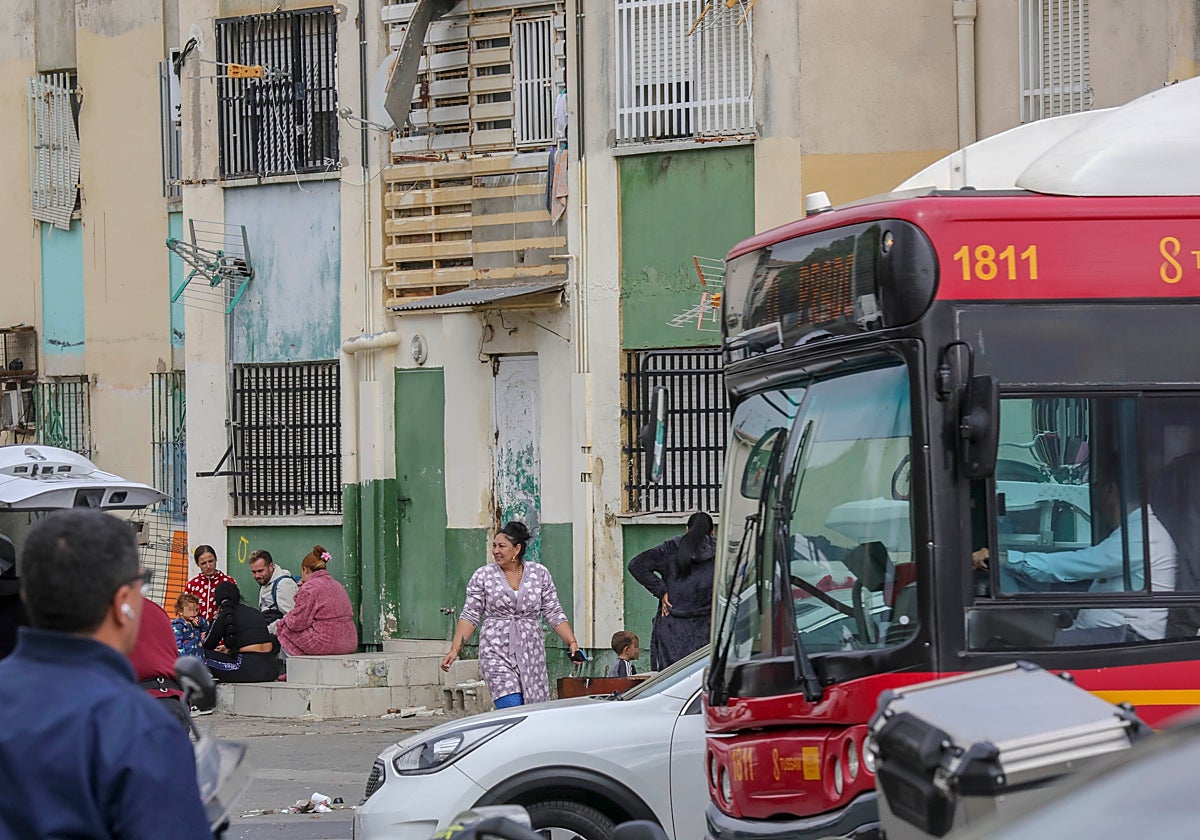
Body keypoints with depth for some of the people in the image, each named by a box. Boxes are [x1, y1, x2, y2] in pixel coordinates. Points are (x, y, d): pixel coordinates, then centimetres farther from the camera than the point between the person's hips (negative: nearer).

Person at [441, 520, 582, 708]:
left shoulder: (540, 573, 7)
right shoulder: (483, 576, 4)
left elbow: (553, 613, 9)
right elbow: (470, 615, 5)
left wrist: (572, 642, -1)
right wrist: (455, 649, -4)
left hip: (531, 652, 2)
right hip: (496, 651, -2)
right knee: (512, 711, -19)